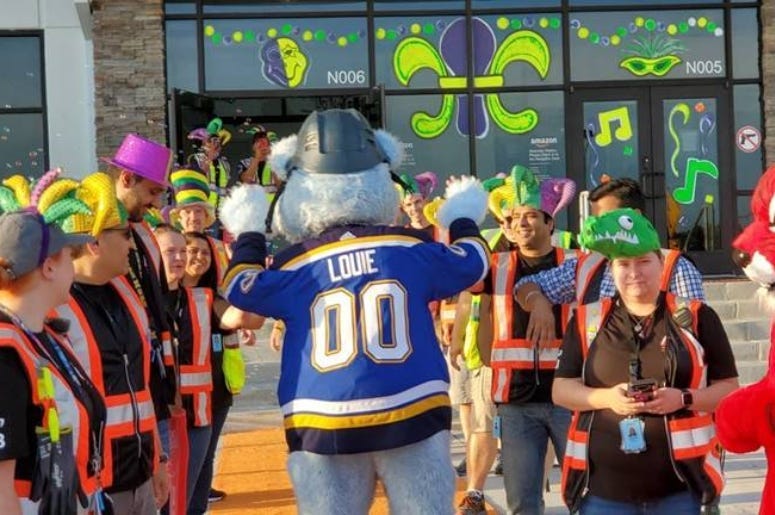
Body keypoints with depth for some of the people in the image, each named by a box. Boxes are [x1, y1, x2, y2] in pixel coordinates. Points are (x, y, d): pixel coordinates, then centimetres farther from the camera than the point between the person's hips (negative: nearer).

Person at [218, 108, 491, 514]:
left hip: (325, 429, 0)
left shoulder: (293, 266, 1)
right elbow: (472, 263, 18)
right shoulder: (411, 248, 4)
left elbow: (241, 287, 14)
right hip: (413, 418, 1)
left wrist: (249, 234, 31)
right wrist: (463, 220, 39)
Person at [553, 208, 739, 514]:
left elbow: (729, 387, 5)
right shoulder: (587, 320, 8)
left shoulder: (696, 317, 4)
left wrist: (684, 398, -14)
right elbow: (561, 390, 6)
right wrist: (606, 397, -13)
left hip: (679, 487, -1)